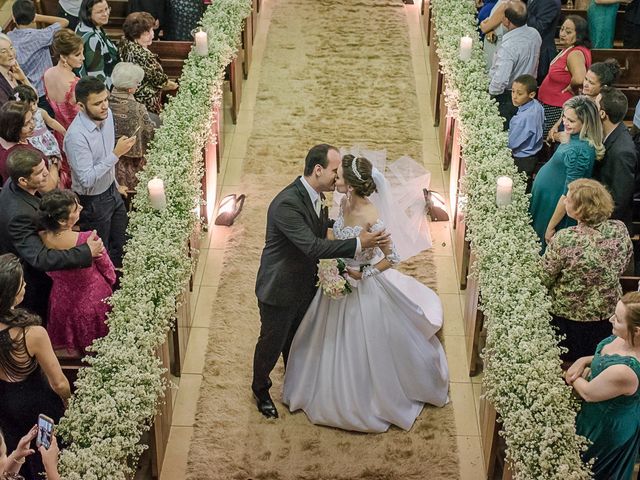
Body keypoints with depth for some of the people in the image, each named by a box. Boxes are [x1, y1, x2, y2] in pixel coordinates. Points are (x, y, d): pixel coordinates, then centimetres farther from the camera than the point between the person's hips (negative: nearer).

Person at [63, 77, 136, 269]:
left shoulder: (107, 114, -9)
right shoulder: (76, 136, -33)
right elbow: (87, 180, -32)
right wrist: (116, 154, -35)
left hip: (112, 191, 8)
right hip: (93, 202, -7)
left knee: (120, 246, 25)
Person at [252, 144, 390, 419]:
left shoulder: (314, 195, -4)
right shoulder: (286, 203, -32)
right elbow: (312, 246, -37)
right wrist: (358, 244, -36)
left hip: (304, 285, 8)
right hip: (279, 290, -8)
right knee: (272, 343, 14)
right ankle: (260, 390, 40)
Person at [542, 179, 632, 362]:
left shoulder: (564, 239, -30)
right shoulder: (620, 230, -17)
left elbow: (544, 279, -18)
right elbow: (622, 266, 2)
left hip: (568, 317, -4)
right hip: (609, 311, 4)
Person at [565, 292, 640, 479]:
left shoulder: (624, 371, -45)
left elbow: (588, 393, -25)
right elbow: (609, 357, 4)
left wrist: (572, 376, -6)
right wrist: (584, 361, -11)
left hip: (607, 427, -7)